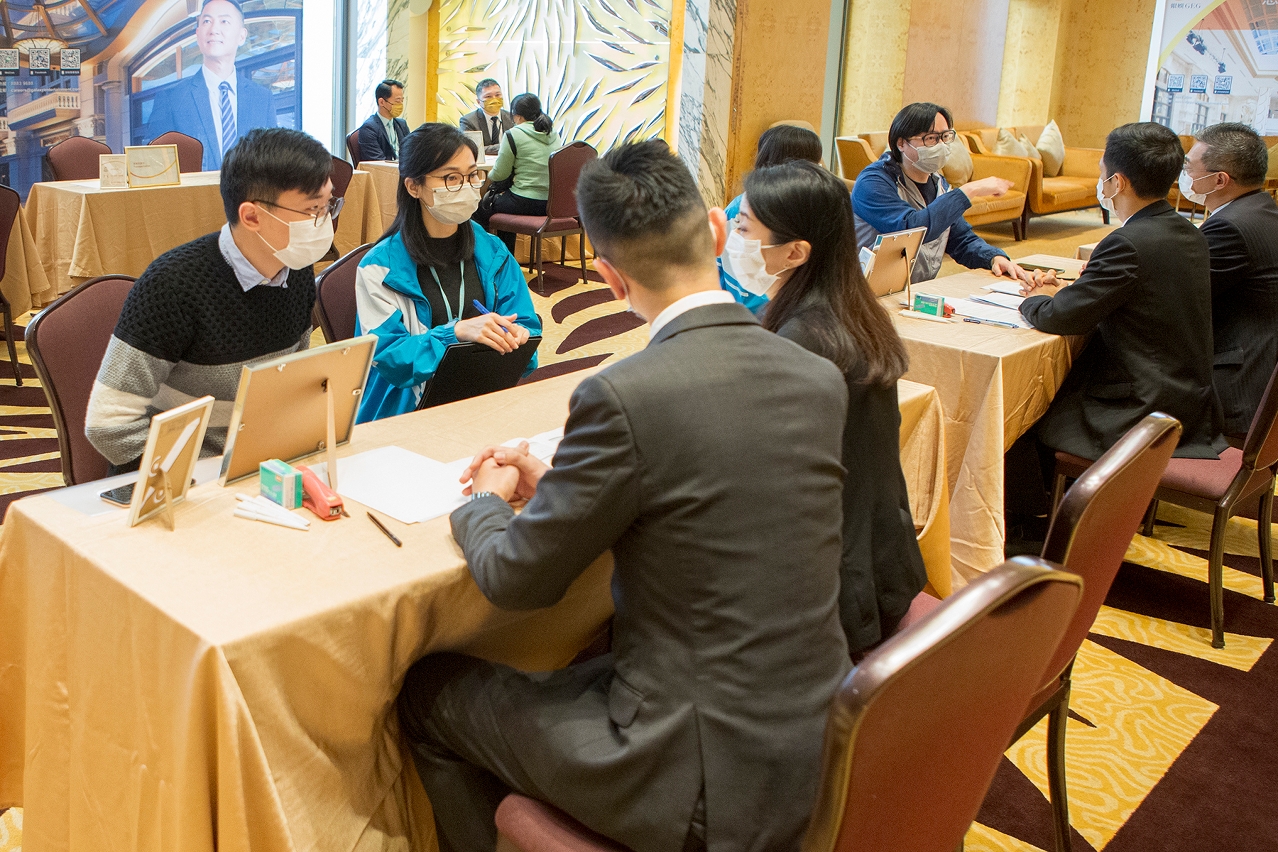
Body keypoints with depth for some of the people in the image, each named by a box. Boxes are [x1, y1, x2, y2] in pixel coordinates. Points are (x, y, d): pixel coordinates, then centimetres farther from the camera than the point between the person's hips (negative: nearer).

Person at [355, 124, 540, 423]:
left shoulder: (493, 251, 12)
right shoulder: (380, 266, -2)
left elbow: (525, 323, 11)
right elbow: (386, 355, -10)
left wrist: (516, 335, -14)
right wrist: (456, 332, -25)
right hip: (410, 407, -4)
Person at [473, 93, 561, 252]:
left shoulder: (514, 135, -10)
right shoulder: (553, 134, 8)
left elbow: (499, 174, -5)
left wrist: (489, 175, 16)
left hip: (525, 203, -7)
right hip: (552, 203, 8)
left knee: (481, 210, 15)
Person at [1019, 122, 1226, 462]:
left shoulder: (1130, 243, -23)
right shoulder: (1191, 236, 5)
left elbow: (1059, 318, -20)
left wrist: (1035, 300, 2)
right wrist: (1063, 291, 9)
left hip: (1140, 418, -9)